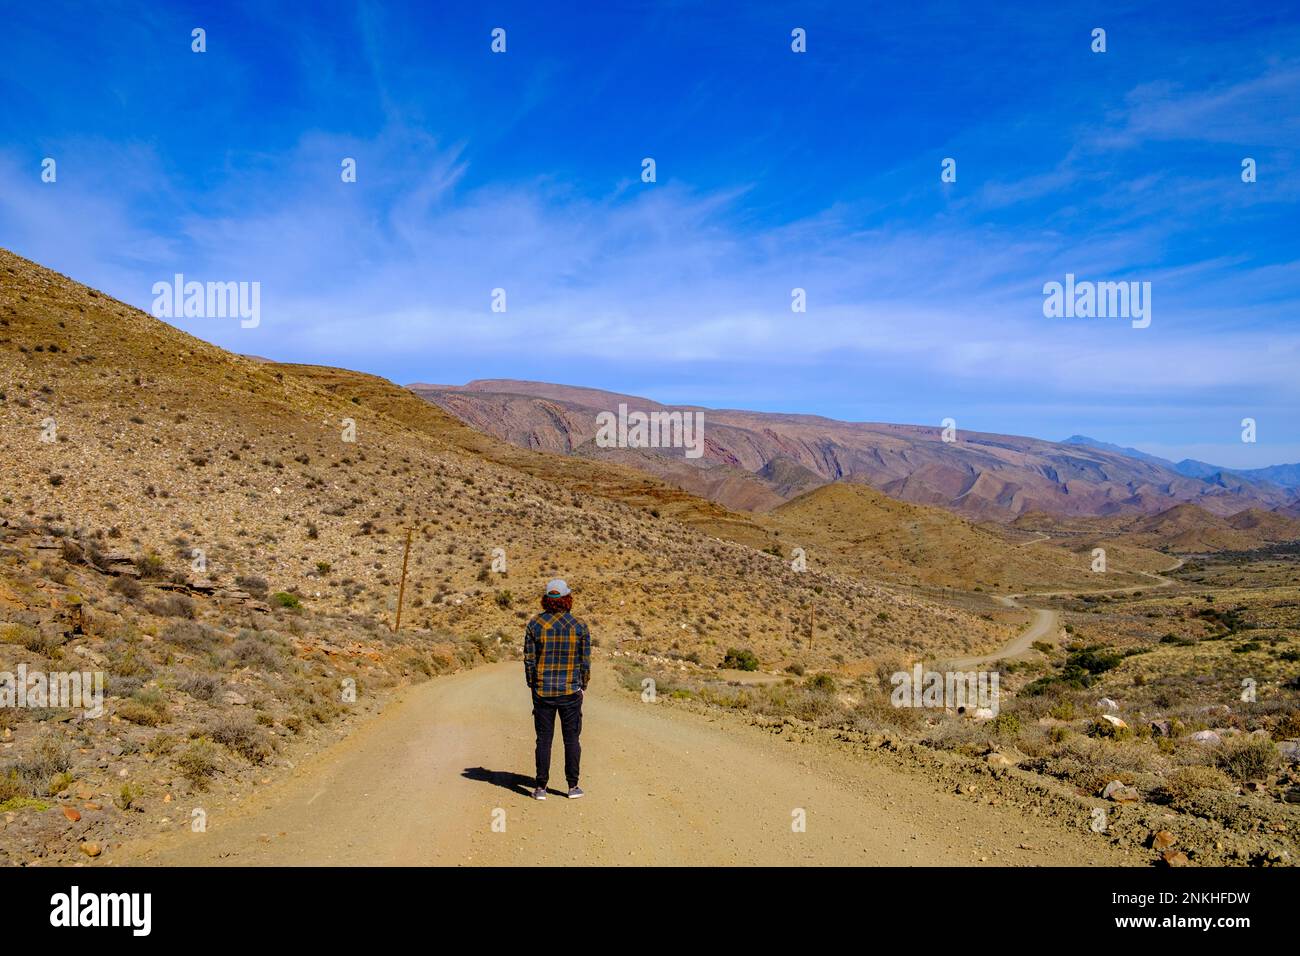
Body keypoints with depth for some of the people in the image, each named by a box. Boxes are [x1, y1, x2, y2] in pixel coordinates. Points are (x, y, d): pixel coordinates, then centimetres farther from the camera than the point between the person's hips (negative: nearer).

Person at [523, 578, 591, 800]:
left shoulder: (534, 624, -4)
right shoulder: (579, 626, -5)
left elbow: (529, 659, -2)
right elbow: (585, 661, -2)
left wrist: (532, 686, 10)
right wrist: (583, 687, 10)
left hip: (542, 692, 1)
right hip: (571, 691, 0)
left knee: (544, 740, 7)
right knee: (571, 739, 9)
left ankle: (541, 788, 10)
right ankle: (573, 787, 13)